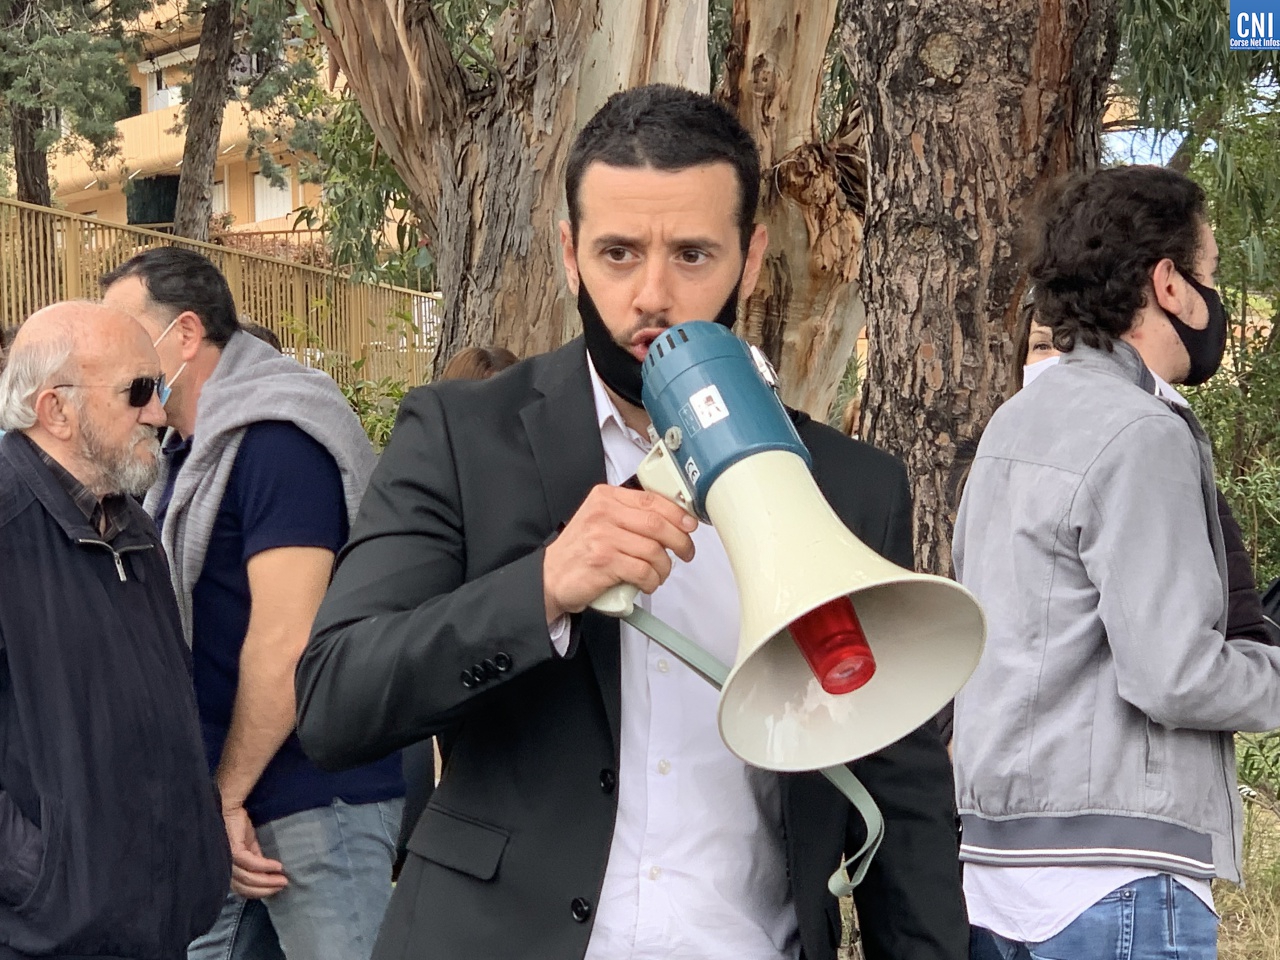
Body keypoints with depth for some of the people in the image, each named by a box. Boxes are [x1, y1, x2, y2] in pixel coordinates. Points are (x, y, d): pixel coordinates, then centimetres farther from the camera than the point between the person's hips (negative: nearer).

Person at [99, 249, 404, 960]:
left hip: (313, 799, -9)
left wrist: (228, 795, -13)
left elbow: (285, 640, -21)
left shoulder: (275, 435, -15)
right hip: (228, 802, 9)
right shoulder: (193, 447, 14)